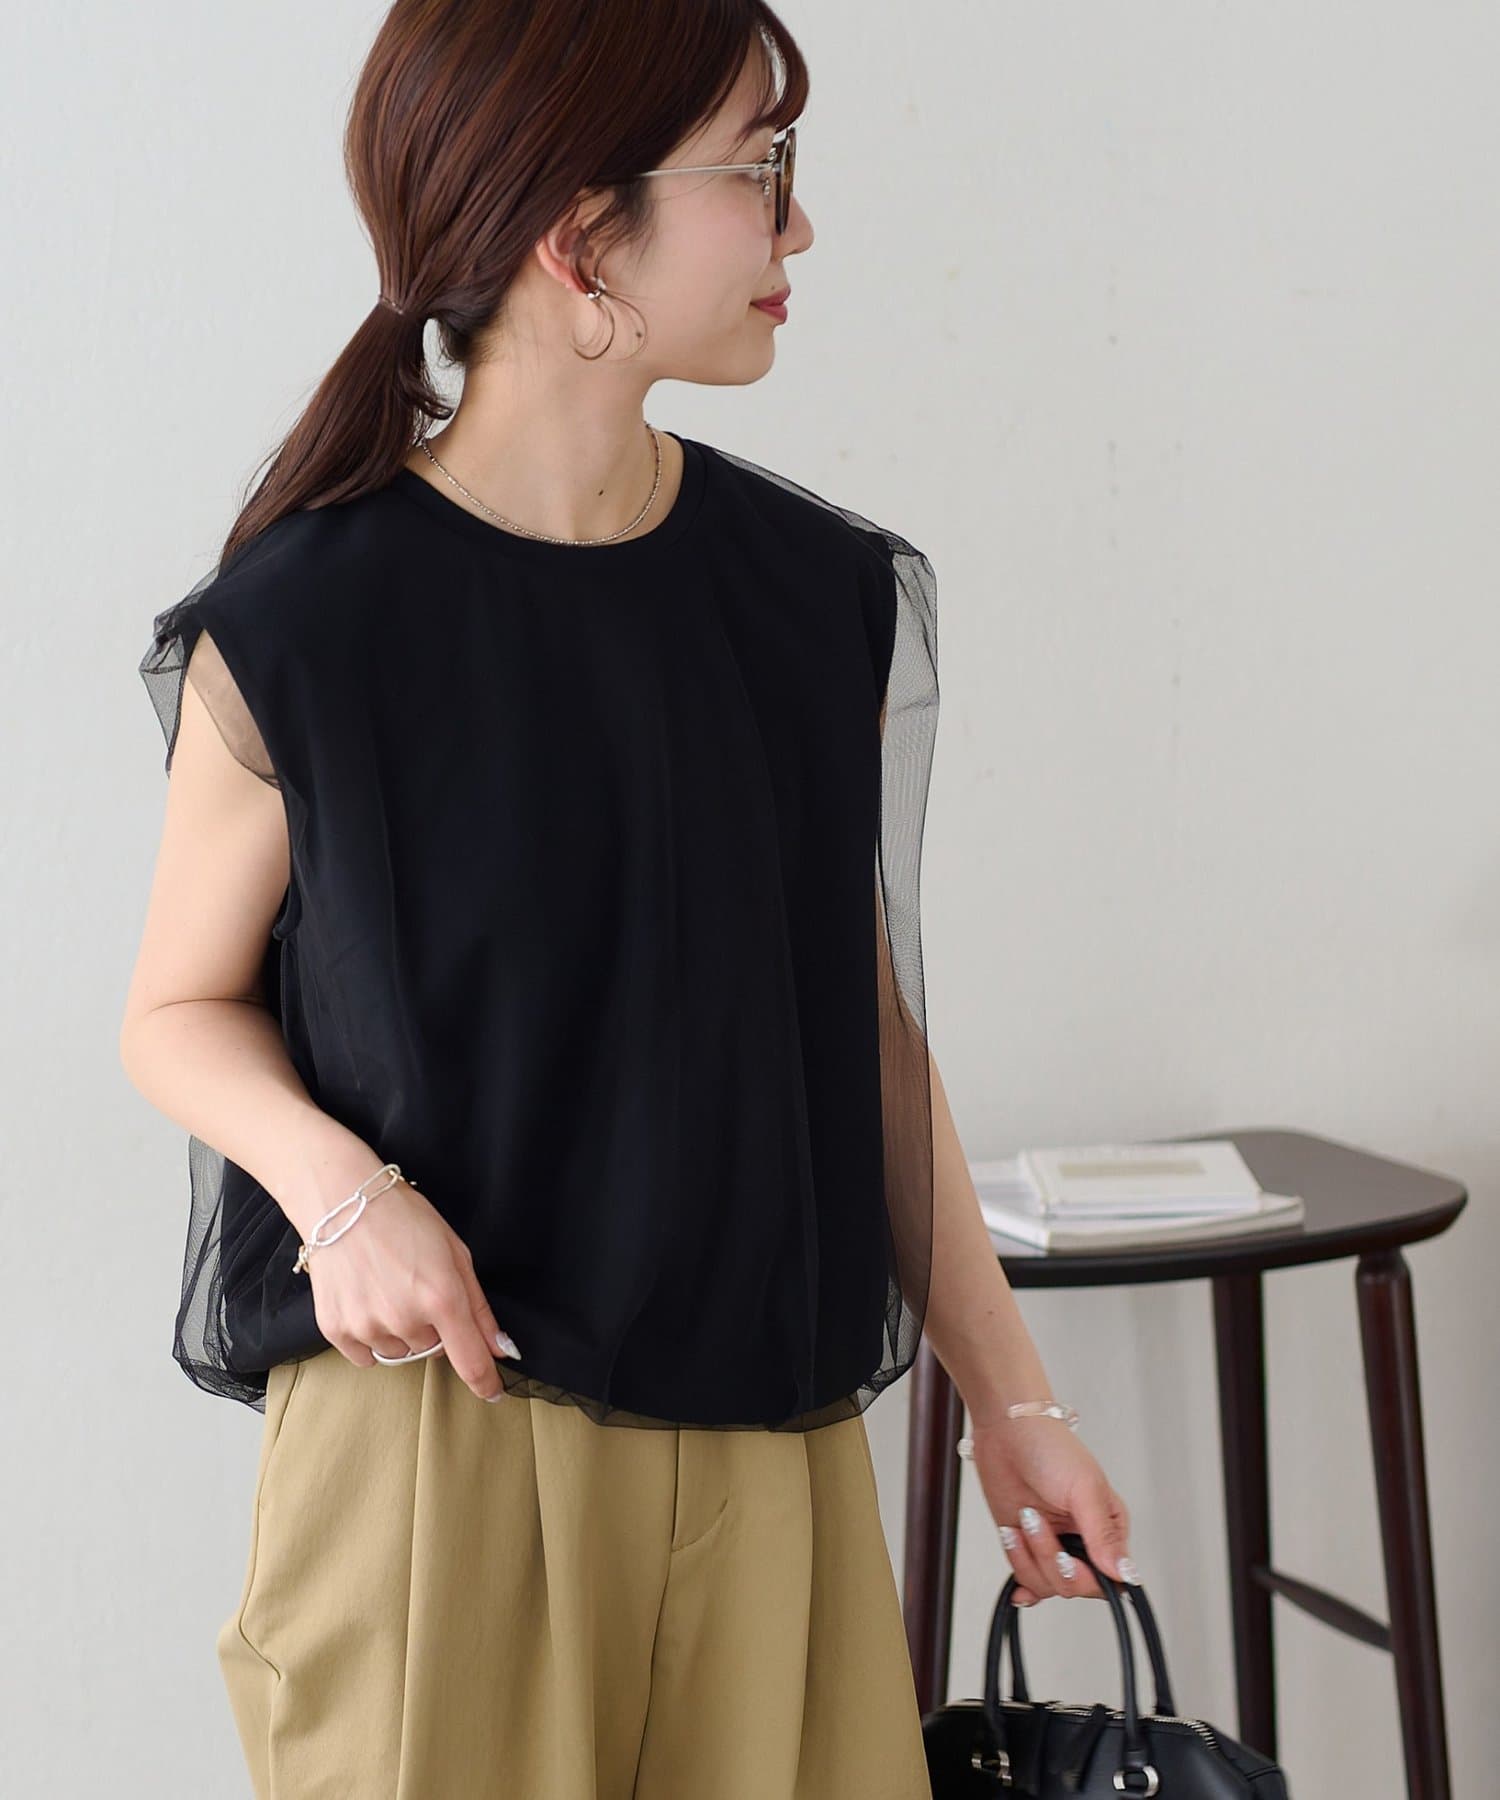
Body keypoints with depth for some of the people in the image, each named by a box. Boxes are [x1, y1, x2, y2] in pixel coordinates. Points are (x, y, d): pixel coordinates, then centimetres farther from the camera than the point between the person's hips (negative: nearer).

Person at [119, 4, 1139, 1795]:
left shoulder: (822, 594, 3)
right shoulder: (303, 624, -8)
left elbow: (866, 1020, 8)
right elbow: (180, 1011, 2)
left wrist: (1007, 1394, 9)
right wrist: (338, 1186, -18)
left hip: (767, 1443, 4)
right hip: (434, 1428, -3)